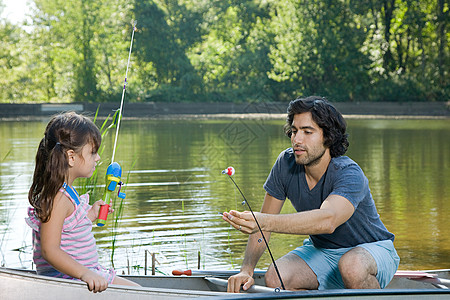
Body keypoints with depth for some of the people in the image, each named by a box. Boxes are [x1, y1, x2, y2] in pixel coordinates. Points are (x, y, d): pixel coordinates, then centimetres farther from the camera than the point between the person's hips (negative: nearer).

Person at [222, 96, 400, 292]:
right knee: (274, 278, -23)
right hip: (322, 251, 5)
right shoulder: (286, 164, -11)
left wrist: (265, 222, -59)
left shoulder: (349, 174, -28)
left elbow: (327, 220, -48)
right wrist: (246, 270, -20)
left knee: (352, 266, -39)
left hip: (372, 249, -4)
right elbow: (263, 223, -6)